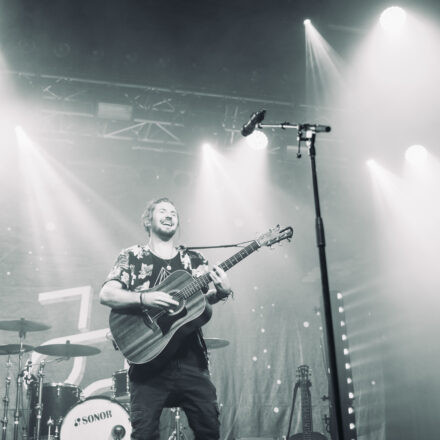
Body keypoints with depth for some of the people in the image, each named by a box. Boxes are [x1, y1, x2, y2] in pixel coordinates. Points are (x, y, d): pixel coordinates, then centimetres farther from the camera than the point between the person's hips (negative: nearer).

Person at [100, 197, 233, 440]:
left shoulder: (193, 260, 16)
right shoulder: (132, 257, 7)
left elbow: (204, 298, 5)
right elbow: (106, 295, -4)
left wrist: (222, 291, -17)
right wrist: (144, 298, -20)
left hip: (191, 359, 3)